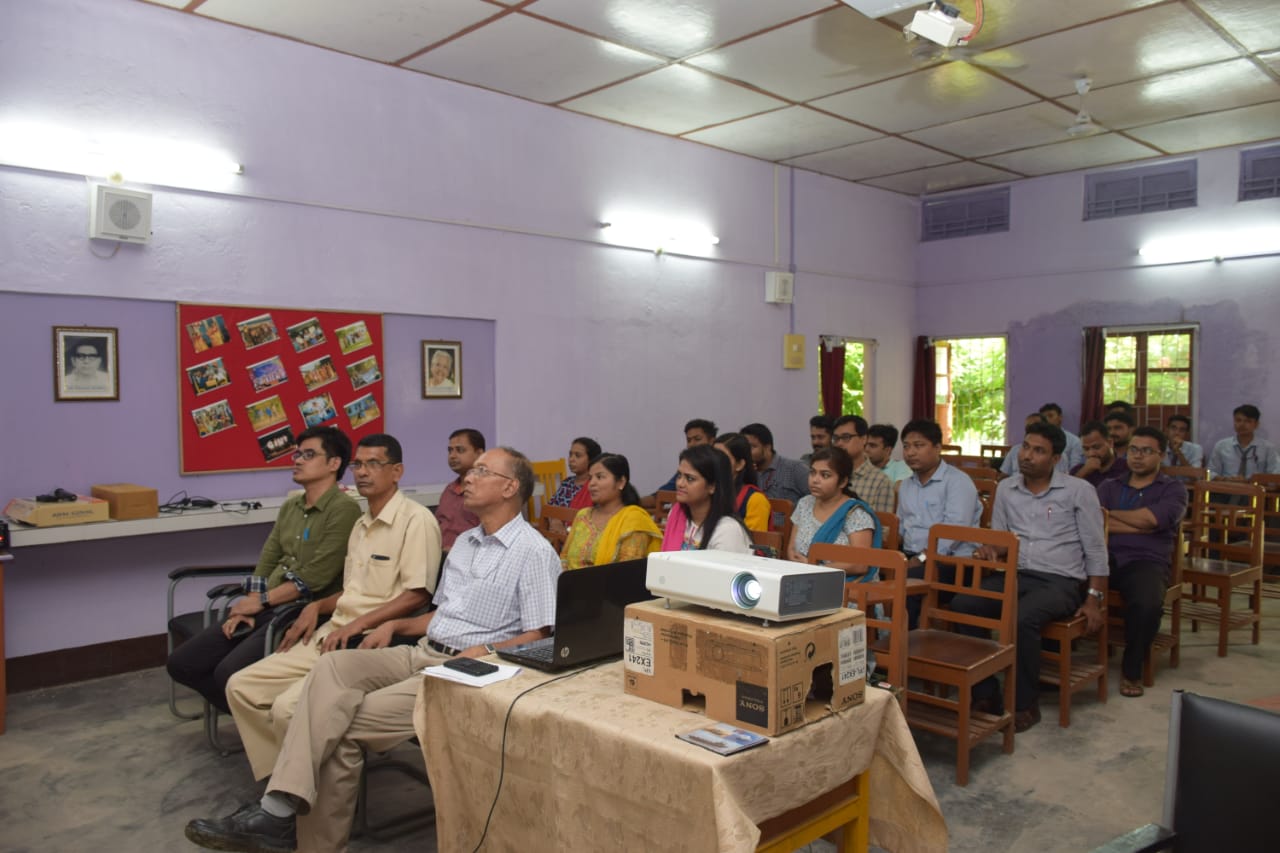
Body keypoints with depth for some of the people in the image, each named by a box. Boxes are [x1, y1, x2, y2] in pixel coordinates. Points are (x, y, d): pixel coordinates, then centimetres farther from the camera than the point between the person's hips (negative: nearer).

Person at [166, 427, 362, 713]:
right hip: (265, 609, 9)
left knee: (229, 673, -25)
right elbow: (265, 563, 12)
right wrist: (247, 607, -4)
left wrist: (260, 601, -11)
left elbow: (316, 577, -17)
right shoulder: (290, 506, 16)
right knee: (181, 664, 2)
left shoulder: (344, 509, -12)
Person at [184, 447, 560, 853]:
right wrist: (395, 625, 10)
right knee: (333, 666, -20)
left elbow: (539, 639, -12)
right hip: (421, 653, 8)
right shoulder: (464, 542, 20)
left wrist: (483, 653, -23)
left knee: (346, 725, -21)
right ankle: (280, 808, -27)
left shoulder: (533, 551, -8)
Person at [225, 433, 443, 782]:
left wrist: (357, 624, -18)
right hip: (330, 634, 9)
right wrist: (317, 606, 7)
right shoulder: (361, 524, 19)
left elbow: (417, 595, -16)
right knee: (241, 687, 1)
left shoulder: (416, 519, -10)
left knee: (288, 707, -24)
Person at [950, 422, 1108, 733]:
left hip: (1060, 581, -4)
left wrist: (1094, 599, -7)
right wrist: (990, 549, -7)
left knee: (1022, 618, -35)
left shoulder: (1079, 491, 1)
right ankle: (984, 695, -12)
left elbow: (1095, 549, 1)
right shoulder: (1006, 489, 12)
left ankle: (1025, 704, -14)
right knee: (961, 605, -22)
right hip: (1015, 576, 4)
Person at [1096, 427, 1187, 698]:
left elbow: (1150, 518, -7)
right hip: (1105, 557, 2)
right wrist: (1138, 524, -4)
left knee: (1147, 604, -36)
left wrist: (1109, 514, 6)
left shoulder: (1173, 489, 15)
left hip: (1147, 561, -2)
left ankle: (1131, 670, -10)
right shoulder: (1109, 487, 22)